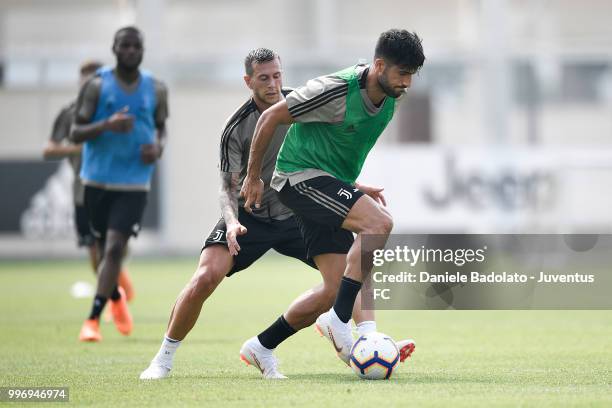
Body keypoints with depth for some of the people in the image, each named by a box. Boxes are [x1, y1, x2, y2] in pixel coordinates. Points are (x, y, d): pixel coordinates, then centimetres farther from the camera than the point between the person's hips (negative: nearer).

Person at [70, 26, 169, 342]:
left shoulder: (156, 90, 4)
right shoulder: (96, 86, -4)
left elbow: (161, 126, 19)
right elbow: (75, 133, -6)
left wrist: (159, 147, -3)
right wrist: (106, 125, -25)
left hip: (134, 185, 0)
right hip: (98, 181, 0)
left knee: (114, 248, -14)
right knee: (105, 247, 12)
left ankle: (93, 319, -14)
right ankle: (116, 298, 42)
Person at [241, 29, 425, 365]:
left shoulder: (390, 99, 2)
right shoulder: (337, 90, -23)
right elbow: (270, 117, -14)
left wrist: (360, 189, 25)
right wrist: (253, 177, -6)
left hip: (332, 183, 9)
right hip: (300, 175, -9)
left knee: (338, 283, 7)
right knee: (379, 223, -27)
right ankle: (338, 321, -22)